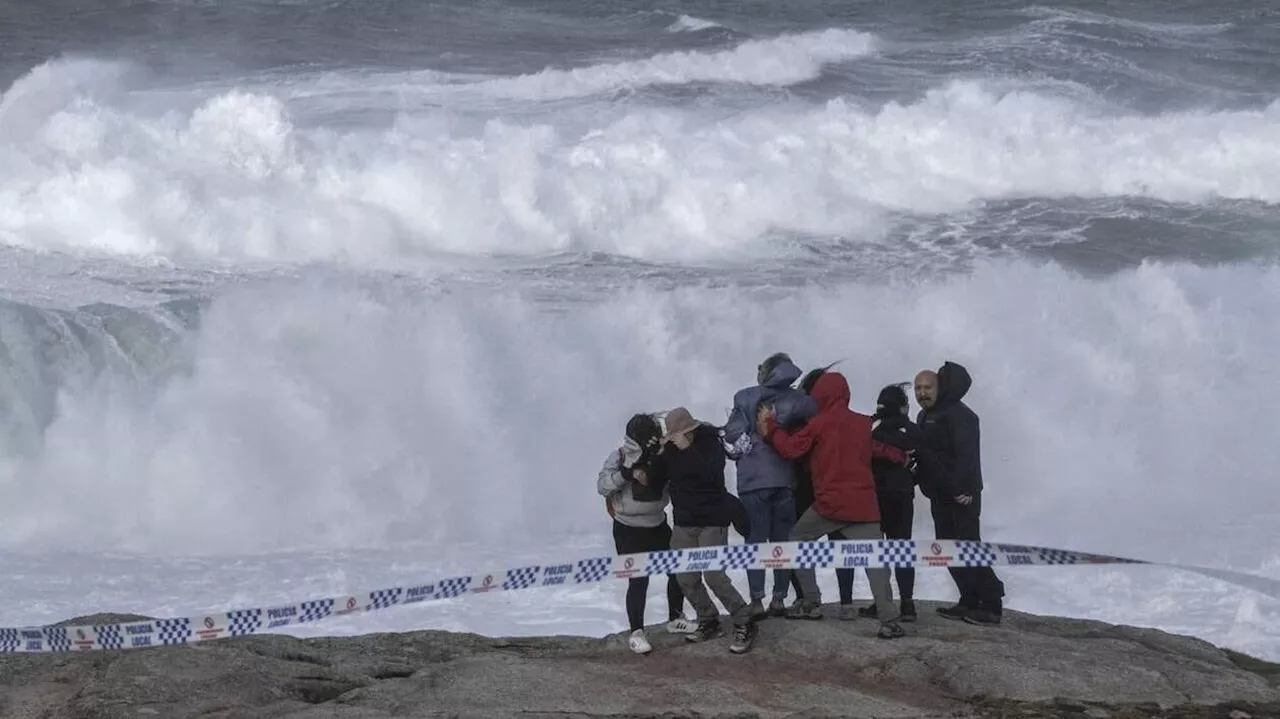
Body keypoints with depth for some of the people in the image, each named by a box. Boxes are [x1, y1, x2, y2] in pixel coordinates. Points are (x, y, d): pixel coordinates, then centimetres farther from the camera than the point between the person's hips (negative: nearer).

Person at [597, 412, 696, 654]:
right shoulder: (620, 457, -15)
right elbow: (602, 485, -22)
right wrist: (628, 473, -34)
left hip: (658, 526, 5)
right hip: (629, 530, -5)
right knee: (638, 579, -9)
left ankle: (675, 618, 31)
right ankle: (636, 632, 2)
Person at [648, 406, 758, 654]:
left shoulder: (710, 443, -11)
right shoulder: (671, 450, 2)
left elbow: (711, 474, -28)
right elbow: (654, 483, 2)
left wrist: (688, 449, -29)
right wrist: (661, 455, -14)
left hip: (712, 521, -6)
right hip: (683, 522, 6)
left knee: (714, 575, -15)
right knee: (686, 578, 3)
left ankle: (744, 624, -3)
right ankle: (708, 622, 23)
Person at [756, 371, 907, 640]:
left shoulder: (820, 423, -3)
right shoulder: (865, 424, 8)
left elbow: (791, 448, 0)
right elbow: (885, 451, 14)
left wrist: (770, 427, 10)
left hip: (830, 504, -3)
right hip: (863, 504, 3)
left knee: (797, 540, 21)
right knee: (874, 560, -1)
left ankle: (811, 602, 16)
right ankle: (889, 620, -18)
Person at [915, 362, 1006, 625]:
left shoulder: (957, 414, -14)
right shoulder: (925, 417, 17)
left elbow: (967, 452, -24)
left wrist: (963, 487, -31)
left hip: (961, 494, -10)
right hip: (940, 495, 10)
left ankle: (991, 604, -10)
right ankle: (969, 601, 16)